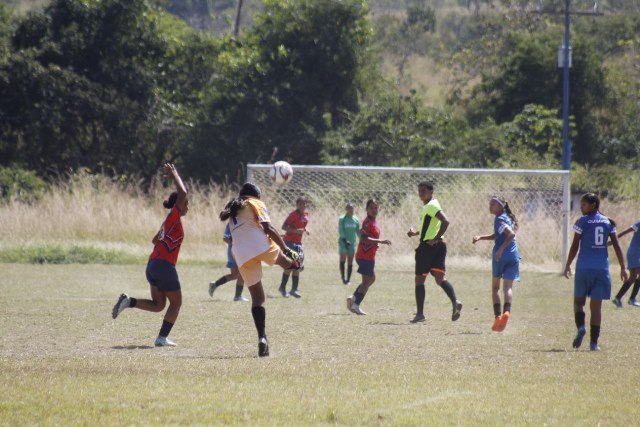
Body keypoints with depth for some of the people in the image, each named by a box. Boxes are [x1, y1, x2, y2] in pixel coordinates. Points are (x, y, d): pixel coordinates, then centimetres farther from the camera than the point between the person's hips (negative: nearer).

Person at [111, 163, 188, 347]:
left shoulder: (169, 221, 18)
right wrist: (174, 175, -7)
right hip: (165, 266, -9)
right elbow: (182, 193, -18)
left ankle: (128, 301, -3)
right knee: (176, 303, 6)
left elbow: (155, 240, 27)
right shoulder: (174, 216, -7)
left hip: (153, 264, 9)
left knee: (158, 305, 15)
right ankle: (162, 337, 2)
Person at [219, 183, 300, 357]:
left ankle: (262, 338, -6)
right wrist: (286, 249, -1)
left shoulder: (232, 210, 30)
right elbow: (268, 228, -1)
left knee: (257, 298, 4)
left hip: (242, 255, 6)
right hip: (261, 245, -6)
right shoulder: (255, 204, 11)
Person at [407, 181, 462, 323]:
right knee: (440, 278, 0)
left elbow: (445, 221, -26)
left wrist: (435, 239, -25)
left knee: (419, 279, 2)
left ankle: (420, 314, 5)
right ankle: (455, 302, -23)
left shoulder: (431, 206, -12)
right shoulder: (429, 206, 19)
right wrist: (416, 232, 18)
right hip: (439, 247, 9)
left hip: (428, 246, -9)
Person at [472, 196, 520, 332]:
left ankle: (497, 315, -3)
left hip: (500, 256, -6)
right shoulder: (507, 218, 19)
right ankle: (507, 311, -25)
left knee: (495, 287, 7)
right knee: (507, 287, 0)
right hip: (513, 257, 6)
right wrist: (480, 238, 22)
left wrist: (501, 249, -23)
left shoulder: (499, 219, -7)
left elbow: (511, 234, -21)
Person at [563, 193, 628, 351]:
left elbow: (575, 246, -4)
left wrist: (567, 266, 6)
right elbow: (616, 246, 5)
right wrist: (623, 268, 8)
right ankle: (594, 342, 2)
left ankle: (581, 326, -15)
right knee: (596, 305, 6)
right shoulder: (608, 223, 7)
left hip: (584, 267, -3)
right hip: (602, 269, 3)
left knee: (578, 300, 13)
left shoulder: (582, 222, -4)